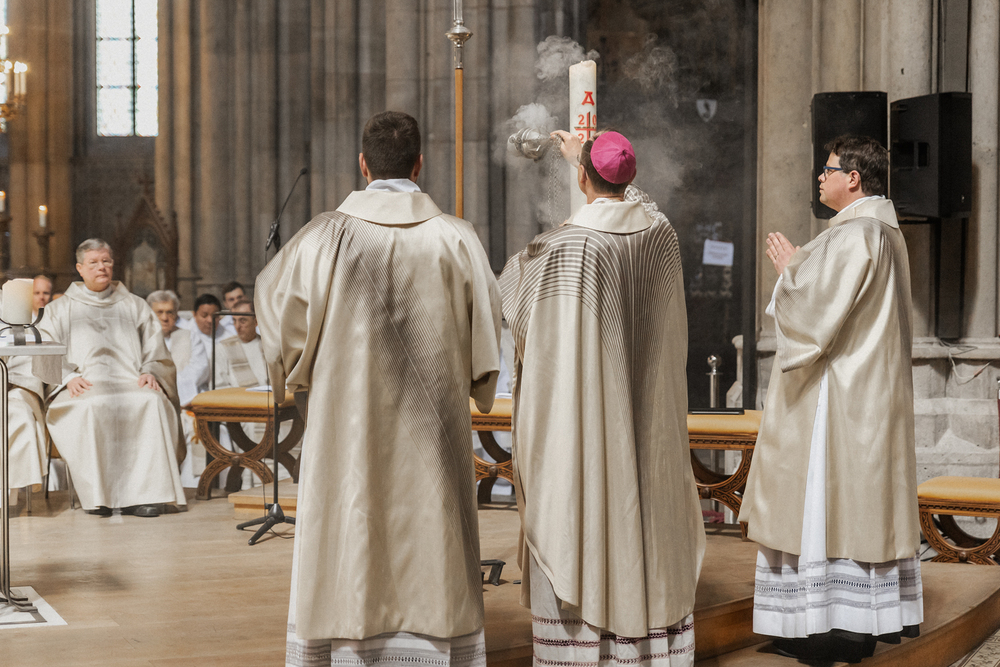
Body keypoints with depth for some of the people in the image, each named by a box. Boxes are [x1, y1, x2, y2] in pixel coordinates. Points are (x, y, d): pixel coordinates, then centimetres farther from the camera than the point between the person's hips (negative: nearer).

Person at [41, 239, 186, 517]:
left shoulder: (135, 306, 27)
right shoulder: (60, 309, 24)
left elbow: (156, 350, 18)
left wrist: (150, 372, -5)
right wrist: (69, 377, -9)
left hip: (131, 384, 1)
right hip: (84, 387, -1)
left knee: (153, 402, -36)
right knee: (92, 407, -39)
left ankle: (143, 492, -39)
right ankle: (97, 495, -37)